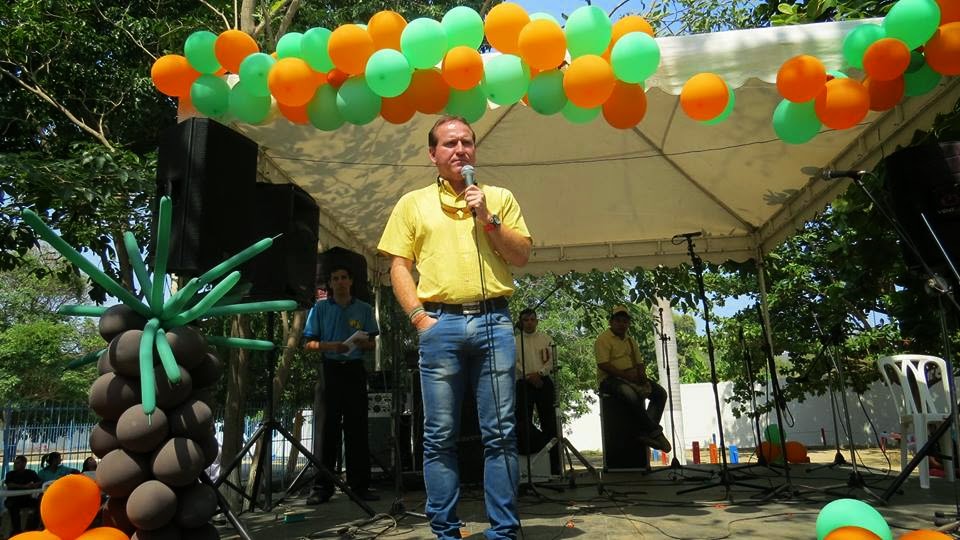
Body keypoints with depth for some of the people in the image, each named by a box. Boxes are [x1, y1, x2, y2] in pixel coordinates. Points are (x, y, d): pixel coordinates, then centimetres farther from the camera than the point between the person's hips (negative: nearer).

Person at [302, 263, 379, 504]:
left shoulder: (364, 309, 10)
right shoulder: (320, 308, 7)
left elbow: (372, 345, 12)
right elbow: (308, 343, 4)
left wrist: (364, 343, -11)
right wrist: (330, 346, -14)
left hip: (355, 369, 1)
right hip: (331, 369, -1)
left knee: (357, 428, 1)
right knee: (329, 428, -1)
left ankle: (360, 484, 7)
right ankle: (322, 486, 4)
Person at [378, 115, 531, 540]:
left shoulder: (499, 198, 16)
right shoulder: (413, 203, 13)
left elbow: (522, 256, 9)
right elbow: (399, 266, 8)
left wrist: (488, 217, -3)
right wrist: (419, 315, -5)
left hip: (494, 319, 1)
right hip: (440, 323, 0)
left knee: (500, 434, 1)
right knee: (439, 436, 2)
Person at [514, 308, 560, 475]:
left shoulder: (546, 339, 12)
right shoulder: (515, 341, 9)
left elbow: (551, 361, 2)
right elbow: (514, 363, -2)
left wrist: (539, 373, -13)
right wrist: (529, 376, -13)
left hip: (544, 382, 0)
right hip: (524, 384, 0)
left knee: (549, 422, 0)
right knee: (523, 423, -4)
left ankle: (554, 465, 4)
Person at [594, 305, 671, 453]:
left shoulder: (631, 340, 19)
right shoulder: (603, 339, -5)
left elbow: (639, 363, 21)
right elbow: (603, 365, -16)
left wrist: (641, 373, -3)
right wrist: (625, 374, -22)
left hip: (632, 378, 8)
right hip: (610, 379, -8)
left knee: (660, 392, -10)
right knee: (631, 394, -37)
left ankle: (646, 432, -19)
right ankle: (655, 432, -23)